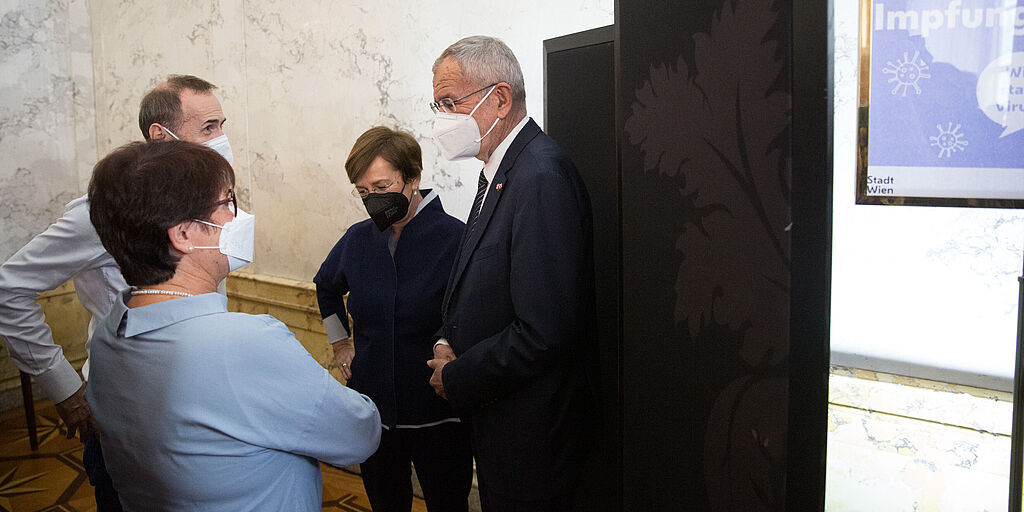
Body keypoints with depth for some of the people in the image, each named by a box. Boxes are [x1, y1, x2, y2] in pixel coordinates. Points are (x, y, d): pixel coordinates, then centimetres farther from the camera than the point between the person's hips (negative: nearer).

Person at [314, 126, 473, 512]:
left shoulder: (456, 238, -15)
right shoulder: (358, 238, 3)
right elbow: (326, 288, 24)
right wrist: (339, 343, 18)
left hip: (437, 415, -4)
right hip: (373, 408, 5)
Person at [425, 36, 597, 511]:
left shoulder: (543, 178, -25)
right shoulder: (499, 171, 7)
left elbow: (544, 332, -29)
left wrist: (456, 379, -16)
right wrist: (446, 343, 0)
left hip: (531, 434, -9)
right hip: (494, 417, 9)